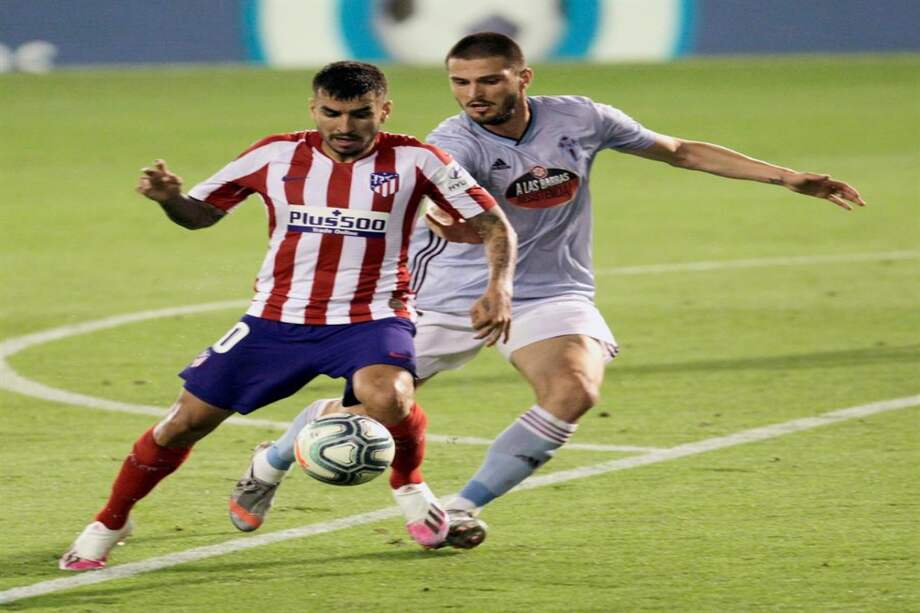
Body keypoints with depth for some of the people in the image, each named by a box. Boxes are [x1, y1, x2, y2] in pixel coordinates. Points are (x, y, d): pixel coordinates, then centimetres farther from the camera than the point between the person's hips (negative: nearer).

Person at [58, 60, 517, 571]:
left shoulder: (413, 161, -7)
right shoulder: (276, 156, -1)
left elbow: (492, 223, -3)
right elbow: (201, 213, 10)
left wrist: (499, 286, -21)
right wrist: (168, 198, -13)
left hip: (371, 320, -2)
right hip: (278, 319, 2)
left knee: (388, 399, -34)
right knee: (186, 421, 0)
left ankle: (410, 487, 0)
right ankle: (107, 526, 21)